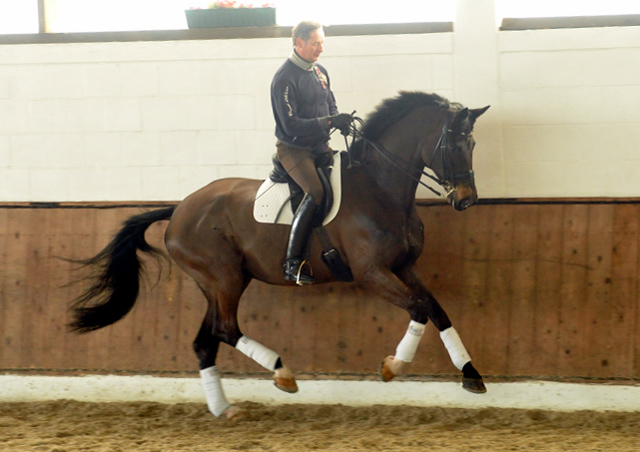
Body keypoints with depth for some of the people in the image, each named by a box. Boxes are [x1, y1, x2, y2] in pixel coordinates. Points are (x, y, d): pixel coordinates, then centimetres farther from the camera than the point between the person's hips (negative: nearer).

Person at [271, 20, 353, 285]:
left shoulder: (320, 72, 11)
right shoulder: (285, 79, -15)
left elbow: (330, 107, 21)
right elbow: (291, 125, -21)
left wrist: (340, 122, -2)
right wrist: (328, 121, -26)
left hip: (320, 146, 8)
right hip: (293, 149, -8)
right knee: (316, 191, -28)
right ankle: (293, 263, -26)